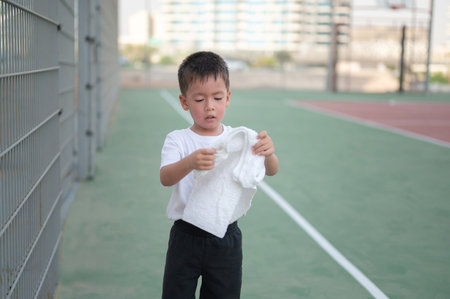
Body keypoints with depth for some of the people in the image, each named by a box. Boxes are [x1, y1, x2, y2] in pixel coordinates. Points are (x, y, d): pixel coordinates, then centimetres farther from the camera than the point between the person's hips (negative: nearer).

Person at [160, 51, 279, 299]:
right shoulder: (178, 140, -5)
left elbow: (271, 171, -7)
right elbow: (165, 178, -21)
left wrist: (268, 154, -31)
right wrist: (190, 163, -42)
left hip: (227, 239, 2)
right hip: (186, 237, -1)